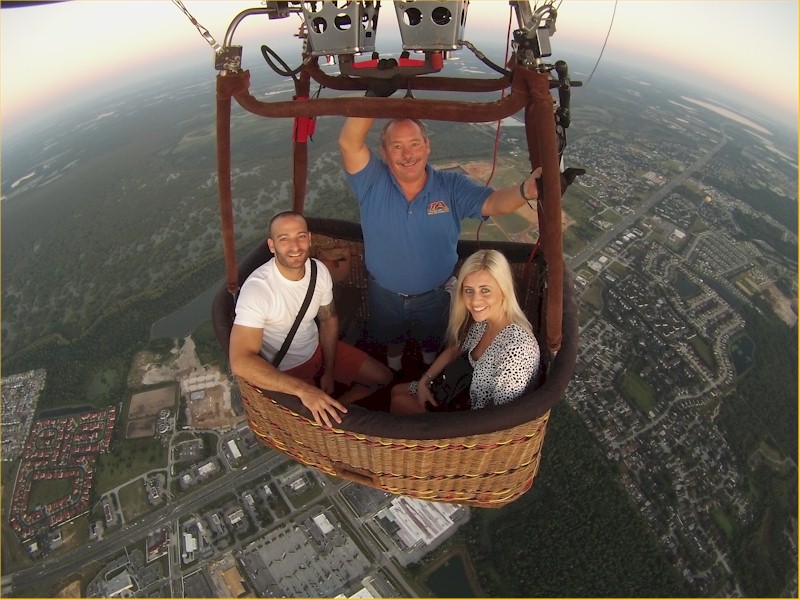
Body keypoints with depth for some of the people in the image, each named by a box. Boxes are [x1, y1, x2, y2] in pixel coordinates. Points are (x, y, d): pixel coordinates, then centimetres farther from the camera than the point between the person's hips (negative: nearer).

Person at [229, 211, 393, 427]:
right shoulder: (257, 288, -30)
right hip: (285, 370, -6)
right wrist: (303, 390, -43)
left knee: (383, 378, 6)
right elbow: (240, 361, -37)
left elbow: (328, 319, 4)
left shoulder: (319, 270, -12)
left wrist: (329, 372, -3)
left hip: (318, 348, 6)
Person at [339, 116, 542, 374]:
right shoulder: (372, 182, -18)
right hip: (385, 295, 0)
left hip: (435, 297, 1)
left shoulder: (452, 187, -16)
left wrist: (525, 190, -51)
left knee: (432, 344, 30)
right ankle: (393, 377, 65)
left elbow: (494, 203, -27)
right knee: (391, 342, 31)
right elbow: (349, 143, -33)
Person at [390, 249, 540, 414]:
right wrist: (423, 381, 1)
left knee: (398, 403, 6)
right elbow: (454, 350, 7)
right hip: (470, 393, 7)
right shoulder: (483, 320, -12)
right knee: (396, 391, 17)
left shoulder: (516, 348, -37)